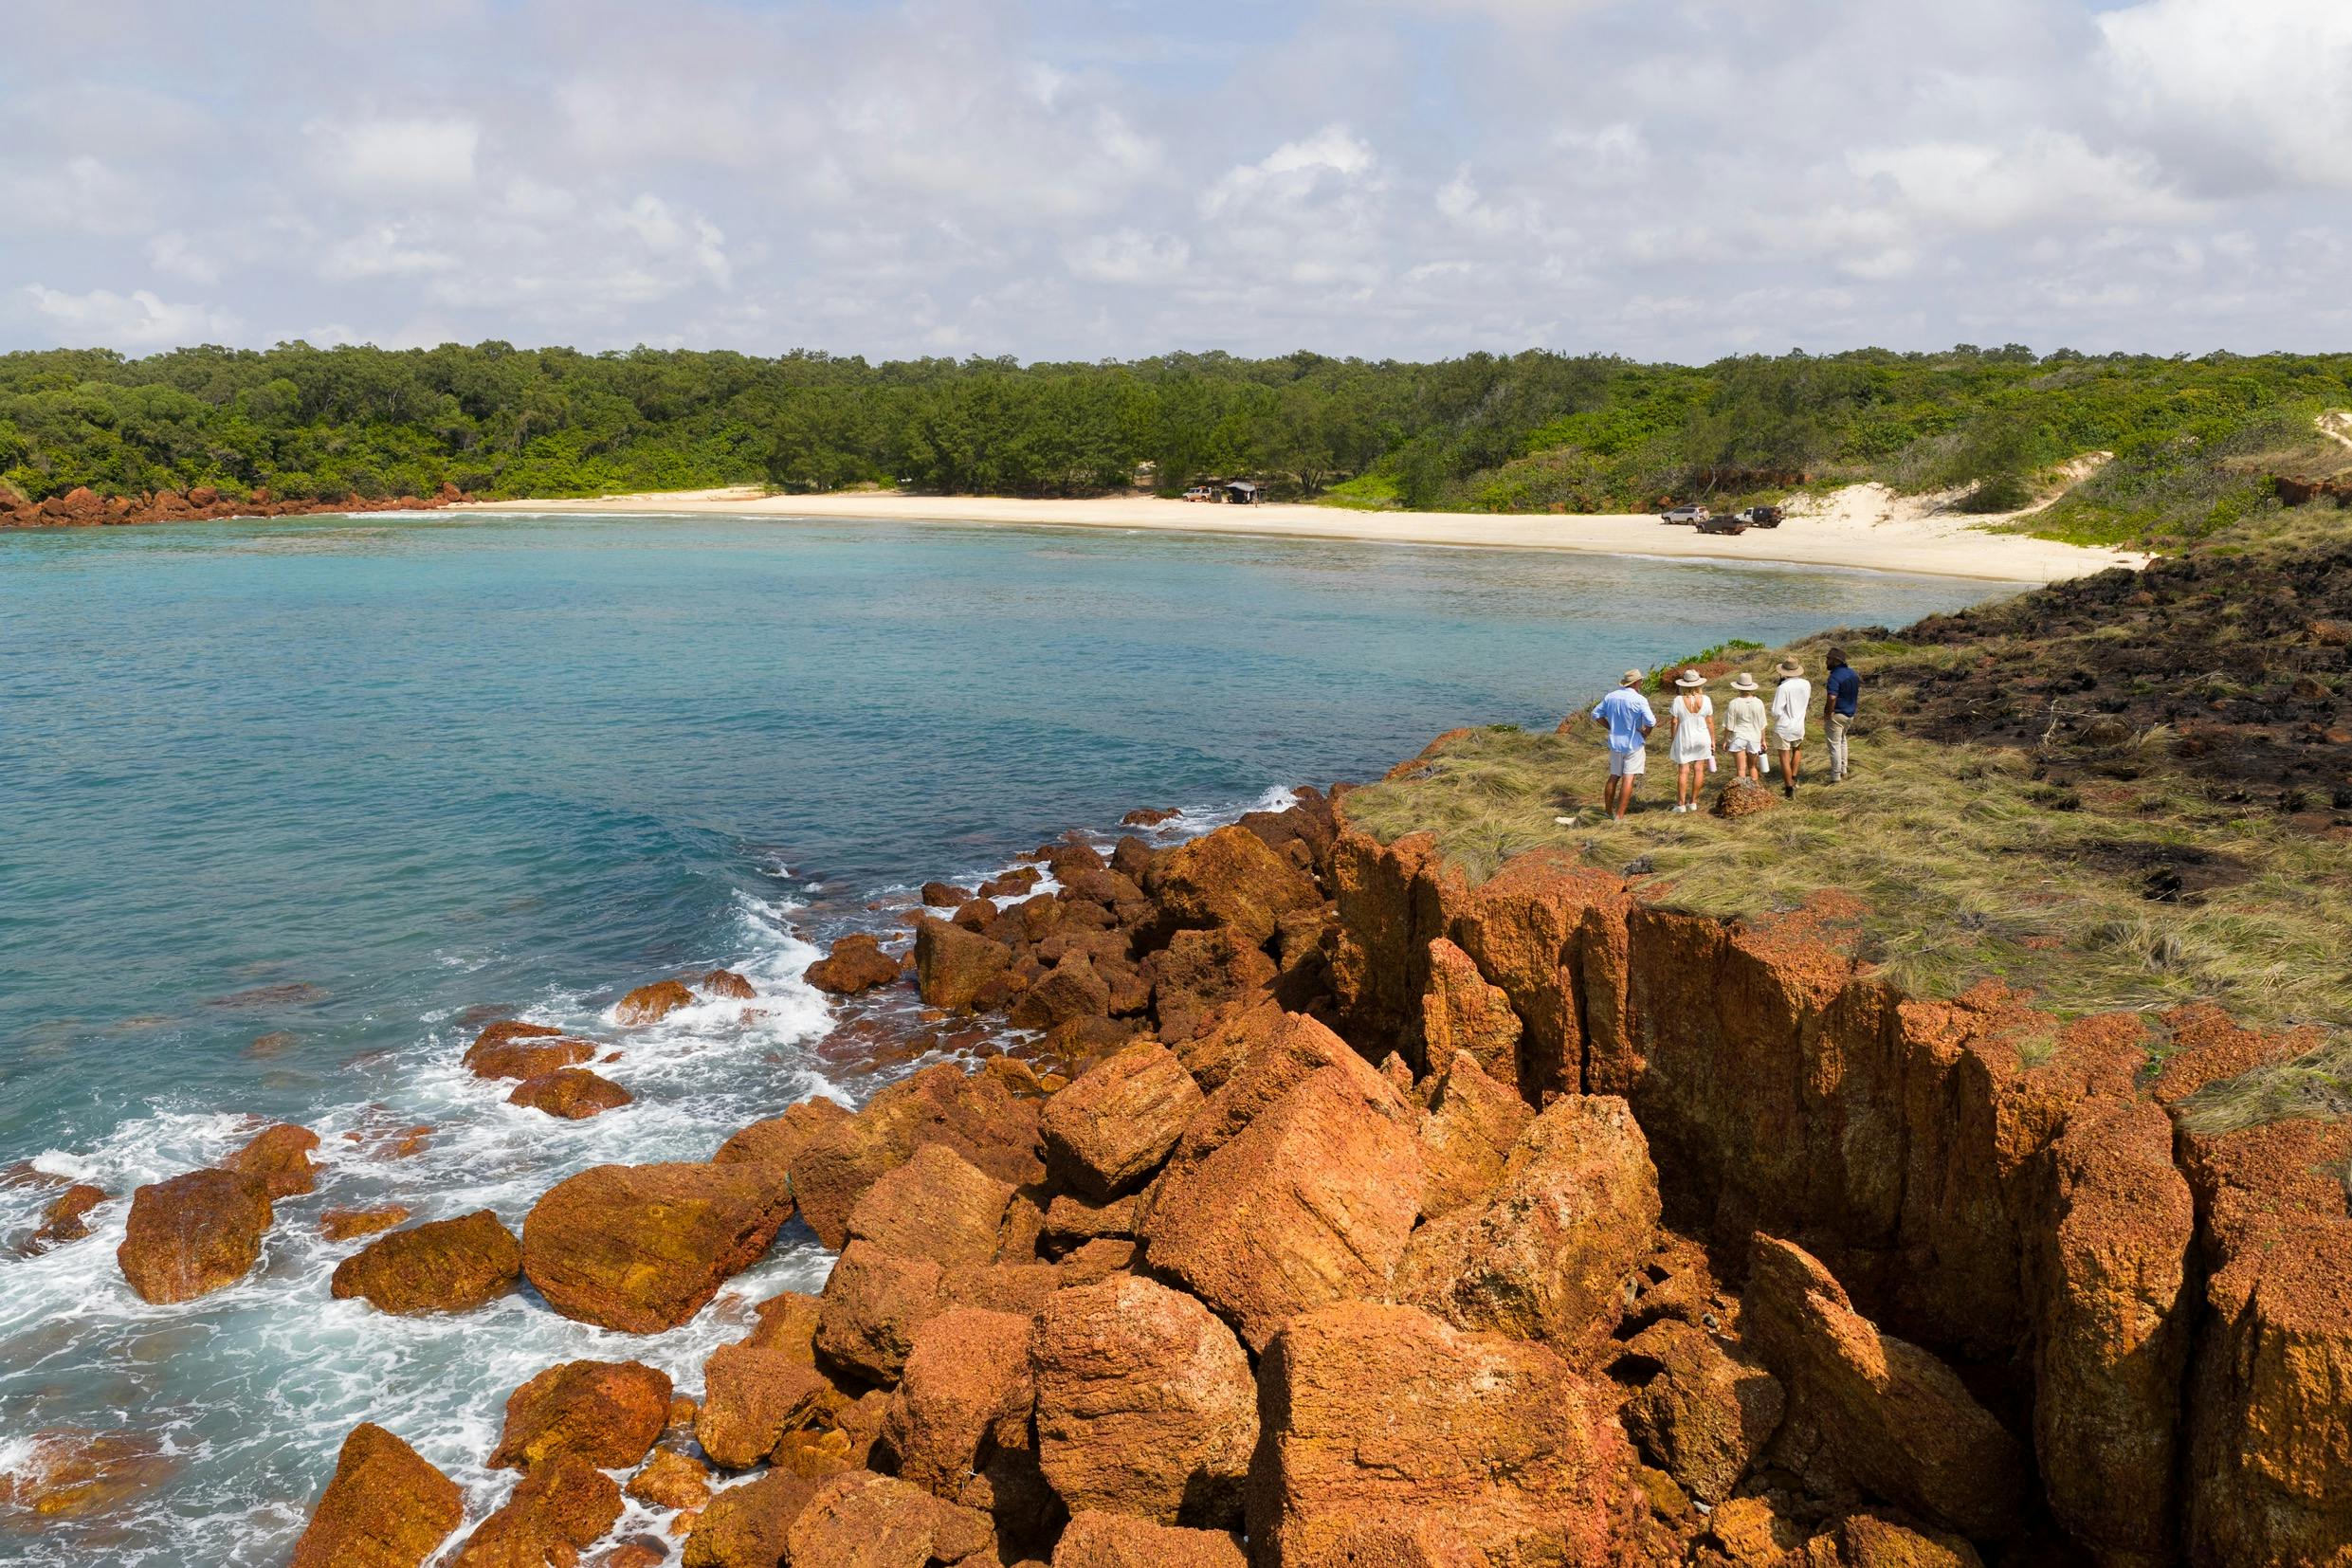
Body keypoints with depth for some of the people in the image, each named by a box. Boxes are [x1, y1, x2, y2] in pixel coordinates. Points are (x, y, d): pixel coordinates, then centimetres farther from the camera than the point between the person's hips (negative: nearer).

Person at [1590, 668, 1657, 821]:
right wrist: (1645, 734, -5)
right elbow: (1650, 722, -23)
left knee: (1614, 777, 17)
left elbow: (1596, 713, 9)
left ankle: (1608, 811, 25)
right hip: (1633, 744, -6)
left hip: (1615, 742, 6)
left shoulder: (1611, 697, 3)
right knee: (1629, 778, -4)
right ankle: (1620, 815, -7)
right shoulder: (1639, 700, -16)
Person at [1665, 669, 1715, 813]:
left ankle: (1681, 804, 5)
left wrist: (1673, 740, 3)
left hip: (1684, 738, -1)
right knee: (1698, 769, 10)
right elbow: (1710, 722, -2)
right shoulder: (1705, 700, -7)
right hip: (1702, 738, 1)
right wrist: (1713, 740, 8)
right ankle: (1693, 802, 15)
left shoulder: (1678, 700, -11)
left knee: (1683, 771, 3)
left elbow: (1675, 722, -8)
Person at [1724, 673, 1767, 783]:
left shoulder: (1734, 704, -14)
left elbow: (1729, 726, -9)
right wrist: (1763, 740, 13)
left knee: (1741, 769, 2)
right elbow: (1762, 725, 2)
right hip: (1754, 738, 3)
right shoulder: (1758, 703, -6)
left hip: (1738, 738, -3)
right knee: (1753, 767, 18)